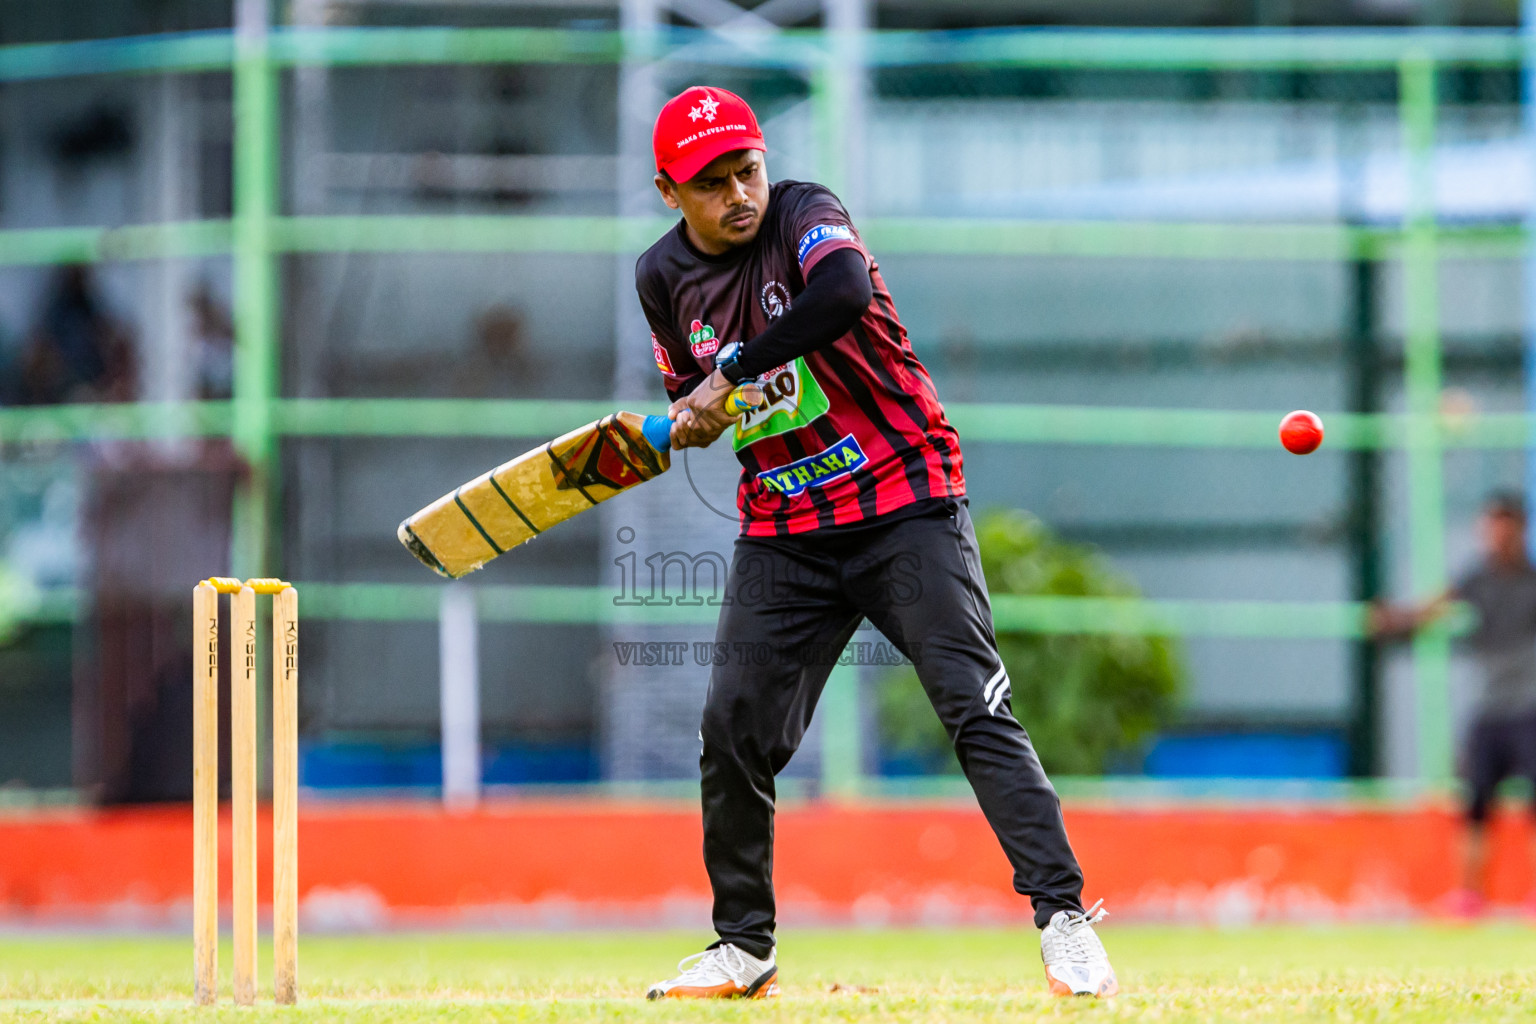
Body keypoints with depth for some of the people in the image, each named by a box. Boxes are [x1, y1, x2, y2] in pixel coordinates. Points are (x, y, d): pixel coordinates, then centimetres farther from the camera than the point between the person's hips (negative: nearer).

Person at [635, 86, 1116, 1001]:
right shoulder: (666, 278, 4)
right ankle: (745, 949, 14)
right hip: (783, 531, 5)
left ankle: (1064, 916, -16)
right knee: (733, 728, -1)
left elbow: (846, 290, -36)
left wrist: (732, 374, -33)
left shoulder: (804, 214, -13)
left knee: (974, 705, -15)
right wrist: (681, 424, -6)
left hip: (906, 505, -5)